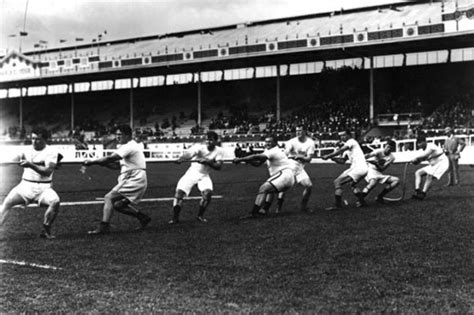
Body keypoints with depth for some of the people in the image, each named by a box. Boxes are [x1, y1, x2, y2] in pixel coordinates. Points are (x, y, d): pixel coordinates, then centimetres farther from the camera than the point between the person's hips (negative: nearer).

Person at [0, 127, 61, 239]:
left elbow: (47, 172, -18)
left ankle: (46, 231, -12)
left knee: (55, 201, -32)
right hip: (25, 185, 3)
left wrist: (31, 165, -26)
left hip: (43, 188, -3)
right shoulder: (28, 150, 10)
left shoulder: (51, 152, -4)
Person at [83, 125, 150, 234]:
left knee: (109, 198, -15)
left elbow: (110, 158, -20)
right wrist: (102, 163, 3)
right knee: (118, 204, 12)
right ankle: (143, 218, 19)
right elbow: (117, 165, 18)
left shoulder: (129, 146, -12)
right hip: (133, 181, 10)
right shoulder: (129, 147, 20)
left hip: (134, 181, -10)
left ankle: (104, 226, -21)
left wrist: (92, 162, -14)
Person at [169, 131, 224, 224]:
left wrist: (207, 162, -33)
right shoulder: (200, 147, -18)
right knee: (179, 192, -16)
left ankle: (200, 215, 2)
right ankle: (175, 217, 1)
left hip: (204, 176, 2)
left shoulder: (219, 151, -9)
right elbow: (189, 153, -36)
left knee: (207, 193, -23)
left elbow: (219, 166, -16)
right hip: (192, 172, -2)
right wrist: (181, 159, -58)